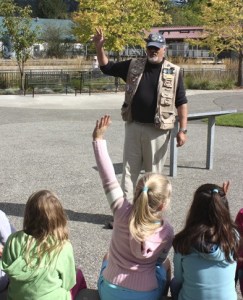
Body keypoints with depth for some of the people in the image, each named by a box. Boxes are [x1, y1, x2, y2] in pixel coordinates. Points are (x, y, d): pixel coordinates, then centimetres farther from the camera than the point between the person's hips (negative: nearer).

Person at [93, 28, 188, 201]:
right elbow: (107, 67, 13)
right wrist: (99, 47, -3)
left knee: (154, 172, 7)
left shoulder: (174, 72, -2)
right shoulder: (133, 66, 6)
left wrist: (183, 130, -9)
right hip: (134, 127, 3)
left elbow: (181, 102, -2)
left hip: (158, 130, -3)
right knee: (129, 169, 9)